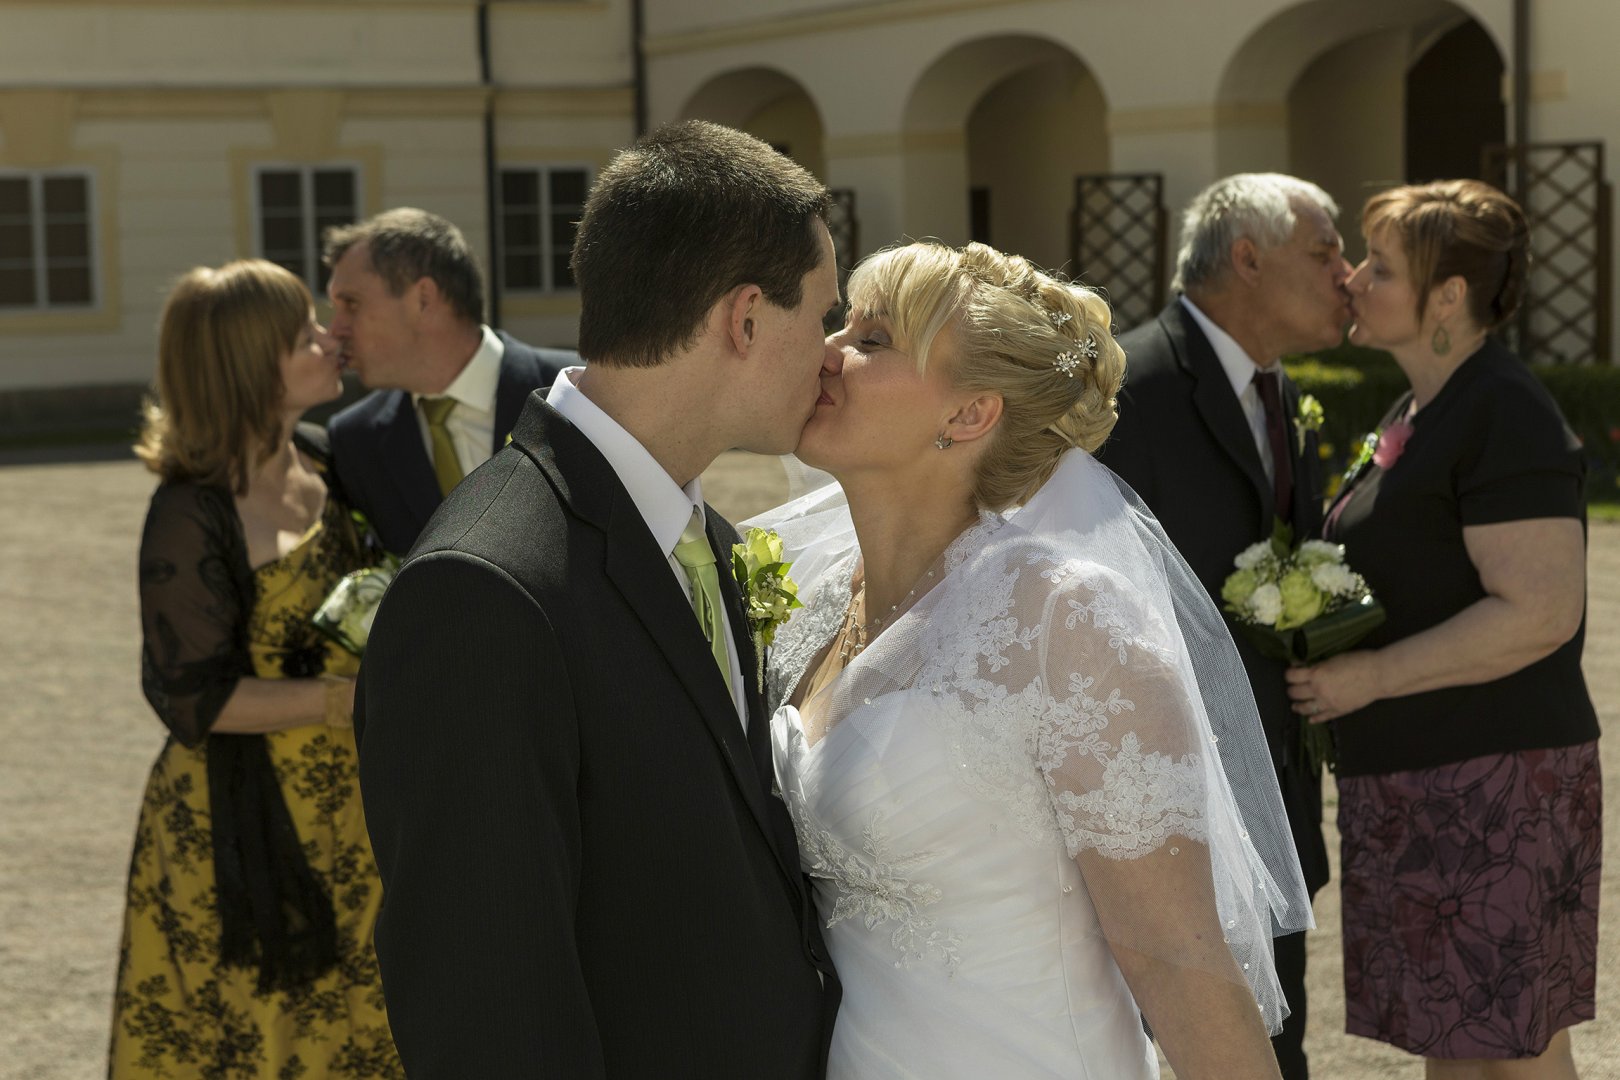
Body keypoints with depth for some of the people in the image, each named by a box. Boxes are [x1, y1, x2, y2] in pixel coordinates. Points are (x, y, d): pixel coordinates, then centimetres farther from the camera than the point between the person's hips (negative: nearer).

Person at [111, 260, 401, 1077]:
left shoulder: (319, 460, 2)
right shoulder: (192, 517, -20)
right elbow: (192, 699, -19)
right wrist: (356, 696, -22)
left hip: (344, 815, 7)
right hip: (244, 832, -7)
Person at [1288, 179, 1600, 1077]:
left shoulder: (1506, 414, -15)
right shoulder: (1413, 414, 14)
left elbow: (1538, 613, -23)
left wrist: (1371, 677, -19)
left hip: (1495, 781, -9)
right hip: (1413, 782, 9)